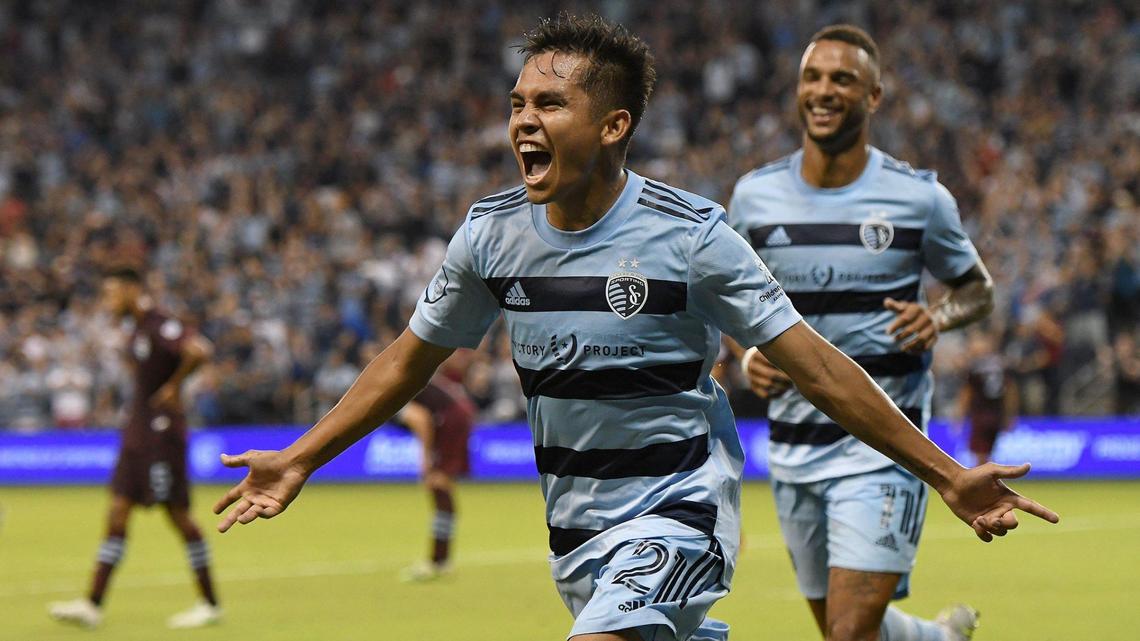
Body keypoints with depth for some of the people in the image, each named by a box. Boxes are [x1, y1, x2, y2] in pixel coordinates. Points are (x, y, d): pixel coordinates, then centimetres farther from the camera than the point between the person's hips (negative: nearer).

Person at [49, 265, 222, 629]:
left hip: (162, 433, -9)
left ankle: (210, 605, 7)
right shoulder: (139, 331, 14)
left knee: (178, 514, -3)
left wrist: (173, 386, -21)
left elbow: (199, 351, -33)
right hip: (138, 435, 9)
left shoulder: (161, 326, -16)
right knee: (117, 514, 3)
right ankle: (92, 606, 1)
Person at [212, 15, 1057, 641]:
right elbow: (411, 361, 11)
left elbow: (813, 365, -13)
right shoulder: (492, 233, -4)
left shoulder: (688, 234, -17)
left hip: (677, 512, -6)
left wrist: (947, 474, -13)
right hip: (576, 522, 6)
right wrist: (300, 461, 10)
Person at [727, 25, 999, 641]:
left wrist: (938, 316, -13)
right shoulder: (755, 195, 2)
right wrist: (747, 356, -7)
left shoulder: (918, 197, -5)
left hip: (883, 448, -4)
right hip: (793, 449, 4)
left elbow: (977, 287, 9)